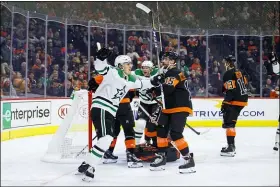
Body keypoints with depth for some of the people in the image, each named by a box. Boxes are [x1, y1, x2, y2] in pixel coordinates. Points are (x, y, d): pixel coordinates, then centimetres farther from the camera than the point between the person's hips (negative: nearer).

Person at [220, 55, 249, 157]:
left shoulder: (228, 74, -12)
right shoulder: (239, 73, 16)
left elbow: (230, 90, -20)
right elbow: (245, 85, 20)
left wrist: (225, 103, -20)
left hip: (235, 101, -10)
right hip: (243, 99, 10)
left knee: (228, 123, -10)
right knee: (231, 122, 18)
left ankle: (230, 148, -16)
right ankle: (232, 145, 25)